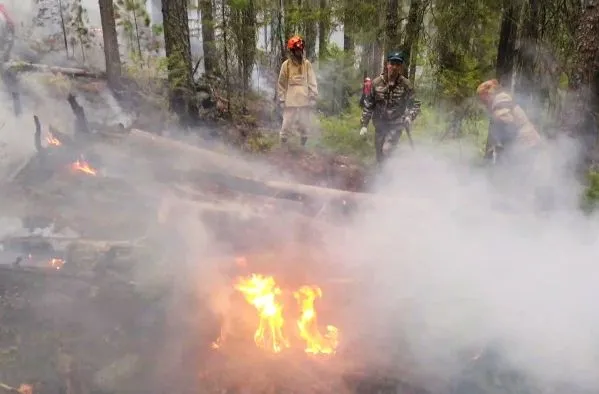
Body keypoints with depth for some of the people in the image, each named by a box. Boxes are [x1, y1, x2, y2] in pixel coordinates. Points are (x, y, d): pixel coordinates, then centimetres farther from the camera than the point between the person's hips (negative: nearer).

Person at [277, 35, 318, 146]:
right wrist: (281, 99, 2)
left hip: (305, 100, 2)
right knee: (287, 124, -3)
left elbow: (312, 82, 3)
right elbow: (281, 84, 5)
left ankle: (303, 145, 27)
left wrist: (313, 97, -3)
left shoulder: (307, 64, 3)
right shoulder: (286, 65, 0)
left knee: (305, 125, 10)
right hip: (290, 101, -1)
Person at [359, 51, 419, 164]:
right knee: (379, 151, 14)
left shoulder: (406, 84, -11)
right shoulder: (376, 83, -8)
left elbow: (411, 105, -3)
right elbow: (368, 105, -2)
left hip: (396, 124, -3)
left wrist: (409, 117, -24)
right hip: (380, 123, 3)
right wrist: (364, 124, -3)